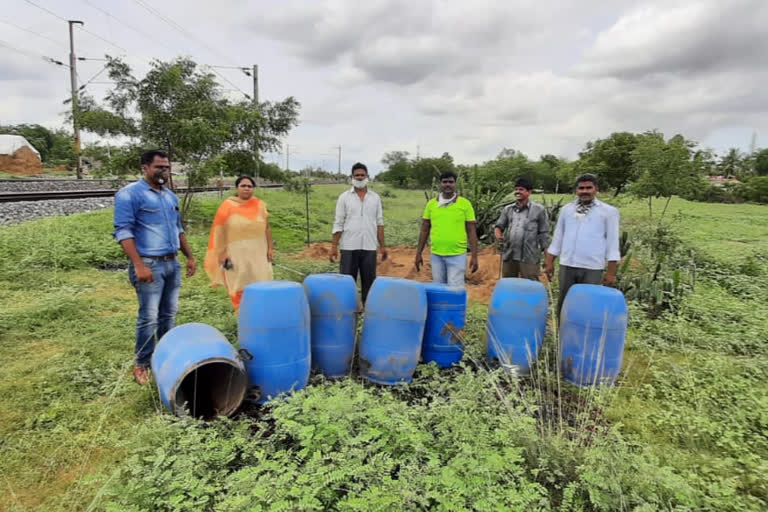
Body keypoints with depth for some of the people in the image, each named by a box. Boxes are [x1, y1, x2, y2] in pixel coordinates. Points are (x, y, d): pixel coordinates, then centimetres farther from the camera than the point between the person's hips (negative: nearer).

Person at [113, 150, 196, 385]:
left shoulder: (171, 196, 15)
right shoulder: (129, 194, -7)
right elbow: (123, 231, -14)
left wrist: (190, 256, 15)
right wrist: (139, 265, -22)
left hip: (172, 263, 7)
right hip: (150, 264, -7)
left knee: (169, 315, 13)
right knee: (149, 317, -3)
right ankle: (142, 365, 10)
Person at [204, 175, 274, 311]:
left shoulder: (260, 205, 5)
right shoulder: (228, 205, -2)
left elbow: (267, 228, 9)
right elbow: (220, 231, -3)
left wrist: (270, 248, 4)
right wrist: (222, 252, -8)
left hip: (258, 252, 2)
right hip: (236, 253, -2)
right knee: (239, 286, 3)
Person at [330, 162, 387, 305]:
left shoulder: (375, 197, 9)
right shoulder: (344, 197, 3)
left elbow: (379, 223, 10)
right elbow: (338, 224, 1)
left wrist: (383, 246, 4)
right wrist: (334, 246, -5)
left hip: (370, 248, 2)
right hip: (349, 247, -2)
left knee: (369, 282, 7)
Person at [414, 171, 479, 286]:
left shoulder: (465, 204, -2)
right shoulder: (431, 204, 5)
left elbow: (471, 232, -1)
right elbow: (424, 230, 10)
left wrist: (474, 256, -5)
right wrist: (418, 253, 7)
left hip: (457, 256, -3)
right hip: (436, 256, 3)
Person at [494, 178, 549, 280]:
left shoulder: (539, 210, 1)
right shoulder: (507, 209, 13)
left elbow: (544, 234, 1)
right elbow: (499, 226, 12)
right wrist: (498, 235, -13)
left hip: (529, 258, -4)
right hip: (509, 256, 4)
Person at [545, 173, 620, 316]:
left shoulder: (609, 211, 1)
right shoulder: (566, 209, 9)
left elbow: (612, 242, 0)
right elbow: (557, 238, 13)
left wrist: (611, 271, -4)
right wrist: (549, 262, 9)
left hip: (592, 268, -3)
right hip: (567, 266, 3)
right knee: (564, 304, 10)